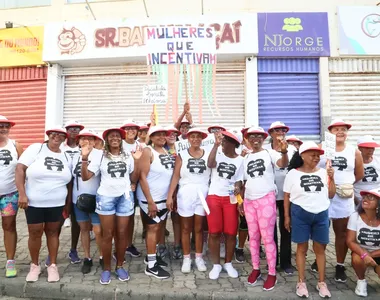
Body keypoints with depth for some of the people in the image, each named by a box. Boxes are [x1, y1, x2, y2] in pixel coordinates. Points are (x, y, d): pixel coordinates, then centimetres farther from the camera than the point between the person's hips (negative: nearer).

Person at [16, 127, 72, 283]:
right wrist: (22, 194, -17)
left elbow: (68, 182, 11)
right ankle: (34, 265, 27)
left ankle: (52, 265, 24)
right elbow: (20, 169, -11)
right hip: (34, 203, -3)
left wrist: (68, 204, 10)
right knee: (35, 234, 7)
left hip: (56, 204, 3)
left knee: (52, 232, 11)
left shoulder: (66, 157, 7)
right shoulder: (36, 148, -6)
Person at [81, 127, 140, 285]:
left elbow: (134, 179, 7)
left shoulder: (128, 157, 7)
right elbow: (85, 177, -4)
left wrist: (136, 160, -1)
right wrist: (85, 157, -14)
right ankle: (106, 269, 21)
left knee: (121, 234, 8)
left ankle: (119, 266, 25)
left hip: (124, 198, 2)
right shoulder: (100, 157, 1)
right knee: (107, 235, 4)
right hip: (106, 197, -2)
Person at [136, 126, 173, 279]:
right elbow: (142, 177, -17)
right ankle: (151, 266, 12)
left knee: (160, 226, 15)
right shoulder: (148, 151, -13)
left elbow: (173, 173, 10)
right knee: (153, 228, 0)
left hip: (164, 197, 7)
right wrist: (150, 201, -20)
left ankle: (151, 255, 33)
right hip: (150, 197, -6)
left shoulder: (167, 151, 6)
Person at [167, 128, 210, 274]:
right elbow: (175, 176, -2)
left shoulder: (208, 154, 3)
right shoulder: (181, 155, 1)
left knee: (199, 228, 12)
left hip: (202, 194, 0)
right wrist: (170, 196, -6)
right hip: (185, 194, 0)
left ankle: (199, 257, 28)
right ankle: (186, 258, 26)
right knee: (186, 228, 11)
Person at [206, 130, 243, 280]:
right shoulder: (218, 154, 1)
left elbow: (239, 180, 6)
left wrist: (238, 187, -16)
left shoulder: (240, 160, 4)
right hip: (214, 197, -1)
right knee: (214, 232, 2)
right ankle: (216, 265, 17)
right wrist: (216, 144, -23)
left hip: (230, 198, 1)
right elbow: (210, 164, -20)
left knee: (231, 233, 4)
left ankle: (228, 263, 23)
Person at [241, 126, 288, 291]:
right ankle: (256, 269, 25)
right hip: (249, 201, 5)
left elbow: (283, 164, -24)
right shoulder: (246, 158, 10)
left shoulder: (270, 153, -4)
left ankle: (272, 274, 13)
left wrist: (284, 152, -44)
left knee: (267, 237, 1)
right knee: (253, 236, 12)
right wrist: (241, 201, 12)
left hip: (266, 199, -5)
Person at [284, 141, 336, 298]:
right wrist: (287, 217, -2)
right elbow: (287, 197, 0)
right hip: (300, 214, -3)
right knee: (302, 248, 7)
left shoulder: (323, 172, 7)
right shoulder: (293, 173, -3)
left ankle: (322, 283, 25)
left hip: (321, 214, 3)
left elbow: (330, 195, 11)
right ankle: (301, 282, 19)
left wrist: (331, 178, -1)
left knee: (320, 249, 11)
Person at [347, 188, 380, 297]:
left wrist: (371, 255, -21)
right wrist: (364, 255, -32)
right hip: (361, 251, 0)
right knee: (357, 259, -33)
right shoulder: (355, 217, -18)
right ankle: (361, 280, 0)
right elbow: (350, 241, -18)